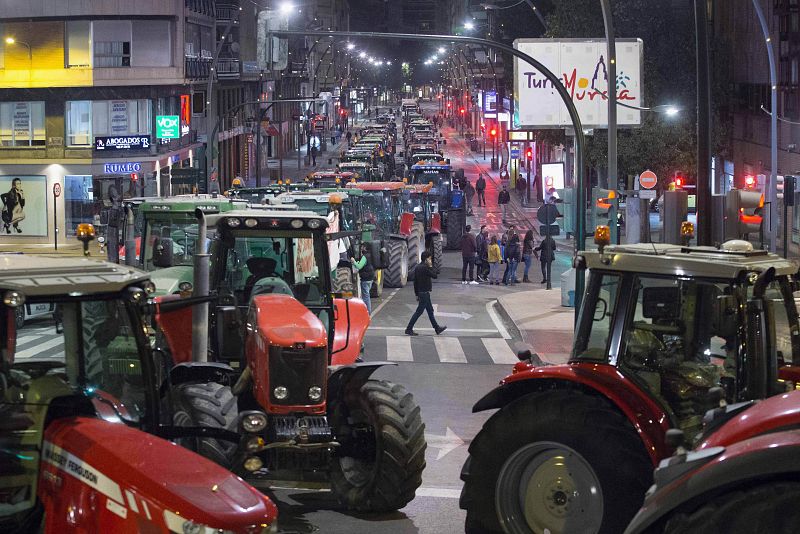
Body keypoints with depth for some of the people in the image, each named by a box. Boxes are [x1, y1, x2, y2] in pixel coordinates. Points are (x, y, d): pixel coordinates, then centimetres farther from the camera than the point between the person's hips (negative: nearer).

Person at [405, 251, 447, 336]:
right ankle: (409, 329, -2)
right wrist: (431, 266, -6)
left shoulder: (418, 267, 9)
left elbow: (415, 282, 13)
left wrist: (417, 294, 17)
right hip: (425, 293, -10)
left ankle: (437, 328, 24)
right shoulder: (424, 268, -20)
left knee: (430, 311, 16)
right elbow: (434, 276, -13)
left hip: (420, 293, 10)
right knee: (419, 312, -4)